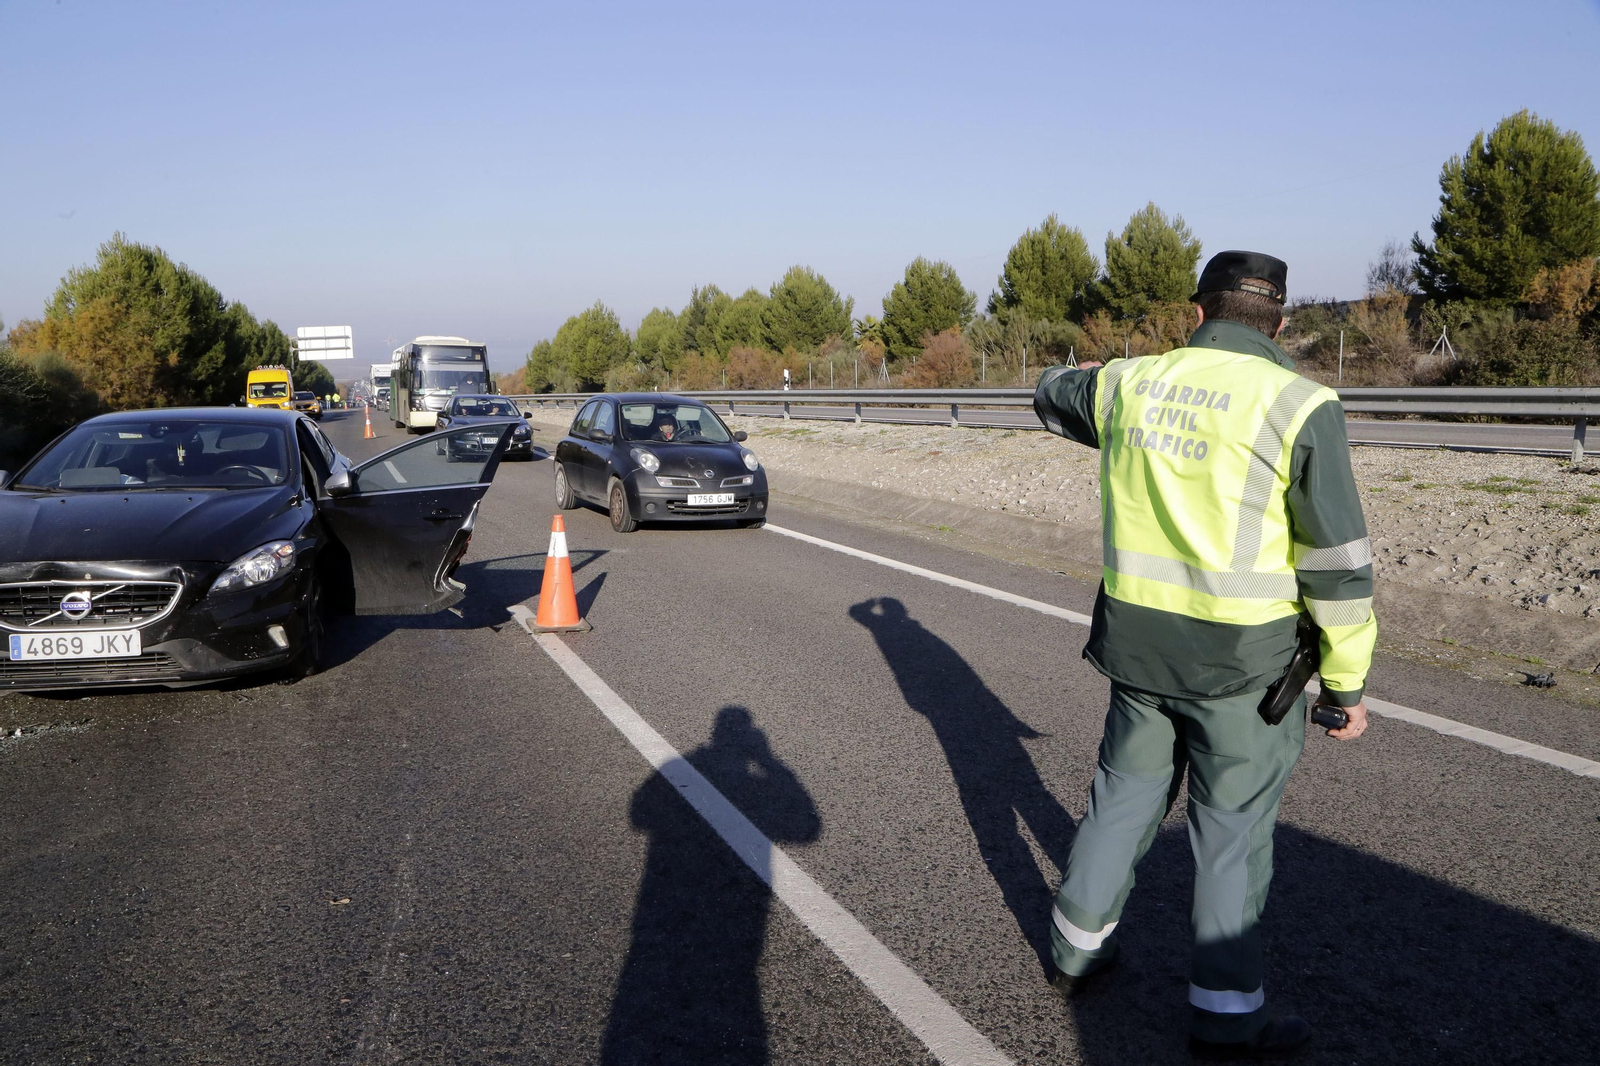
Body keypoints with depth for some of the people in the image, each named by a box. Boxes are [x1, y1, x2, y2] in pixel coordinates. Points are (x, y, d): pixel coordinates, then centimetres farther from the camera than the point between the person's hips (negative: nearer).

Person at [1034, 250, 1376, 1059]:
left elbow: (1054, 394, 25)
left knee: (1124, 794, 20)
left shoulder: (1131, 384, 1)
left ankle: (1078, 949, 35)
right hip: (1245, 660, -4)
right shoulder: (1298, 406, -12)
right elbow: (1339, 564, -11)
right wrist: (1346, 681, -2)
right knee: (1232, 831, 8)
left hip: (1139, 641, 5)